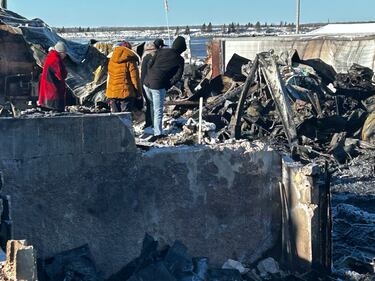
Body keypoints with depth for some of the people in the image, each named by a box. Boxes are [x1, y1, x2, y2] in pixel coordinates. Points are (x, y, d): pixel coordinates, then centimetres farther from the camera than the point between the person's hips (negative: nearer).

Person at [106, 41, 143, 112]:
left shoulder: (112, 59, 10)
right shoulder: (130, 60, -7)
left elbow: (109, 77, 16)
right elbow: (135, 77, -7)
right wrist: (139, 93, 1)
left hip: (112, 93, 5)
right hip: (126, 93, -5)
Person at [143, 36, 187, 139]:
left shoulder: (161, 51, 7)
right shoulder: (180, 60, -1)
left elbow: (149, 64, 6)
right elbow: (177, 76, -6)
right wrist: (167, 86, 4)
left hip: (147, 82, 4)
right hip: (158, 86, -4)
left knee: (153, 104, 25)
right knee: (158, 110, 4)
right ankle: (158, 133, 3)